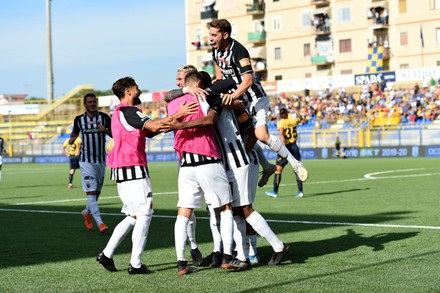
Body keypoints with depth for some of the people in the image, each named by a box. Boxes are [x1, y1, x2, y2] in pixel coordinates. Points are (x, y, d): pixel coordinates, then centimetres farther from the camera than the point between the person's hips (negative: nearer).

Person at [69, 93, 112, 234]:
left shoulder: (104, 118, 0)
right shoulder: (79, 119, 1)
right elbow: (75, 131, 20)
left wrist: (105, 130, -22)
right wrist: (72, 138, -2)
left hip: (101, 160, 2)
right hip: (86, 160, -2)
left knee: (97, 192, 14)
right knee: (91, 192, -14)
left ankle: (87, 212, 42)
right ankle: (100, 223, -18)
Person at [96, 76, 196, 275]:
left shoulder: (120, 112, 20)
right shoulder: (128, 111, -11)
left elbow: (149, 132, 18)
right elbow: (153, 126, -24)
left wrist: (170, 123, 8)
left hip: (122, 170, 10)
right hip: (133, 169, -10)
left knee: (133, 216, 15)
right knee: (144, 214, -7)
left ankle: (107, 254, 15)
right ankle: (135, 264, -7)